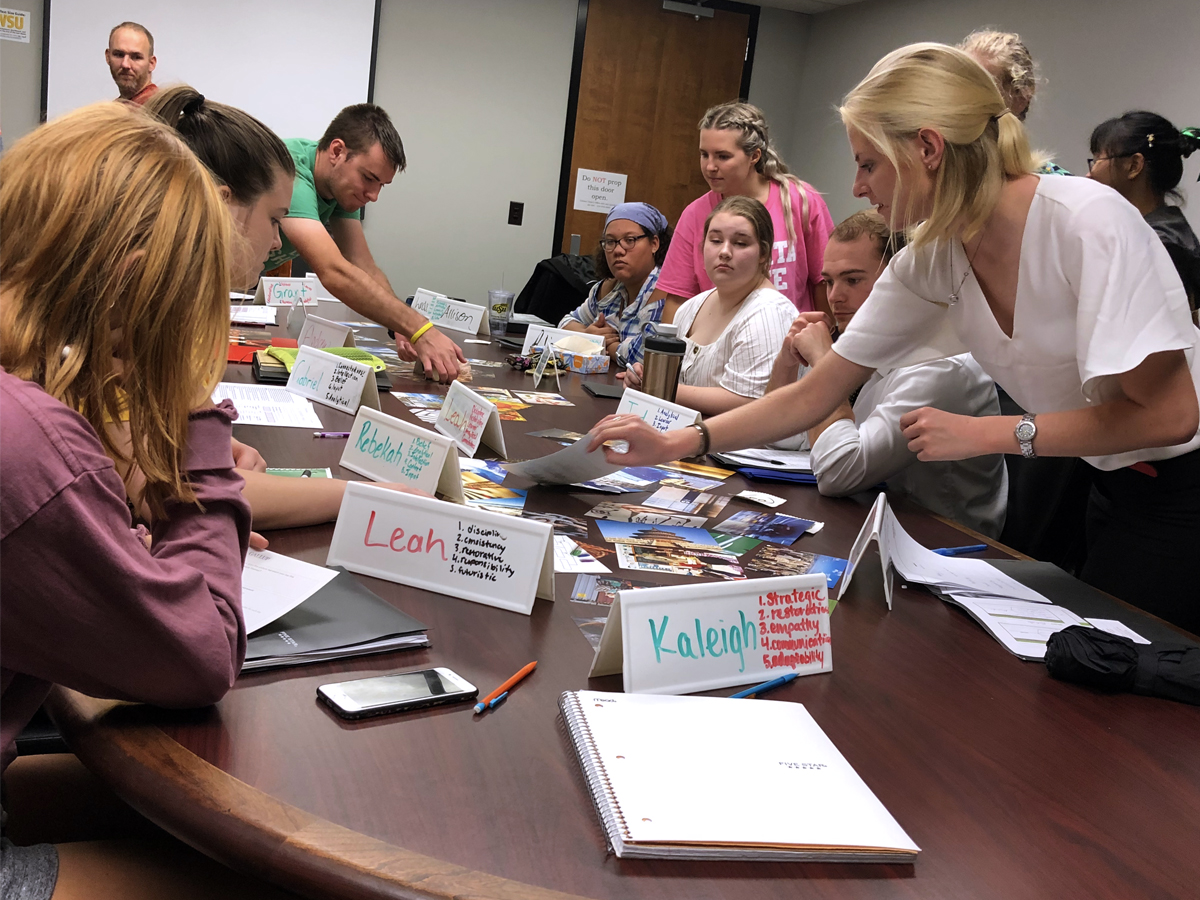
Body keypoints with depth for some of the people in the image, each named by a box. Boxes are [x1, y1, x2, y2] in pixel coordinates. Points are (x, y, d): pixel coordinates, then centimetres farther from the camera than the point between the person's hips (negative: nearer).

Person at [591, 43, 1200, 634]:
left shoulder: (1087, 222, -26)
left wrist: (984, 433, -24)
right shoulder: (931, 262, -6)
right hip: (1110, 495, 6)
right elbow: (814, 395, -2)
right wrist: (675, 445, -9)